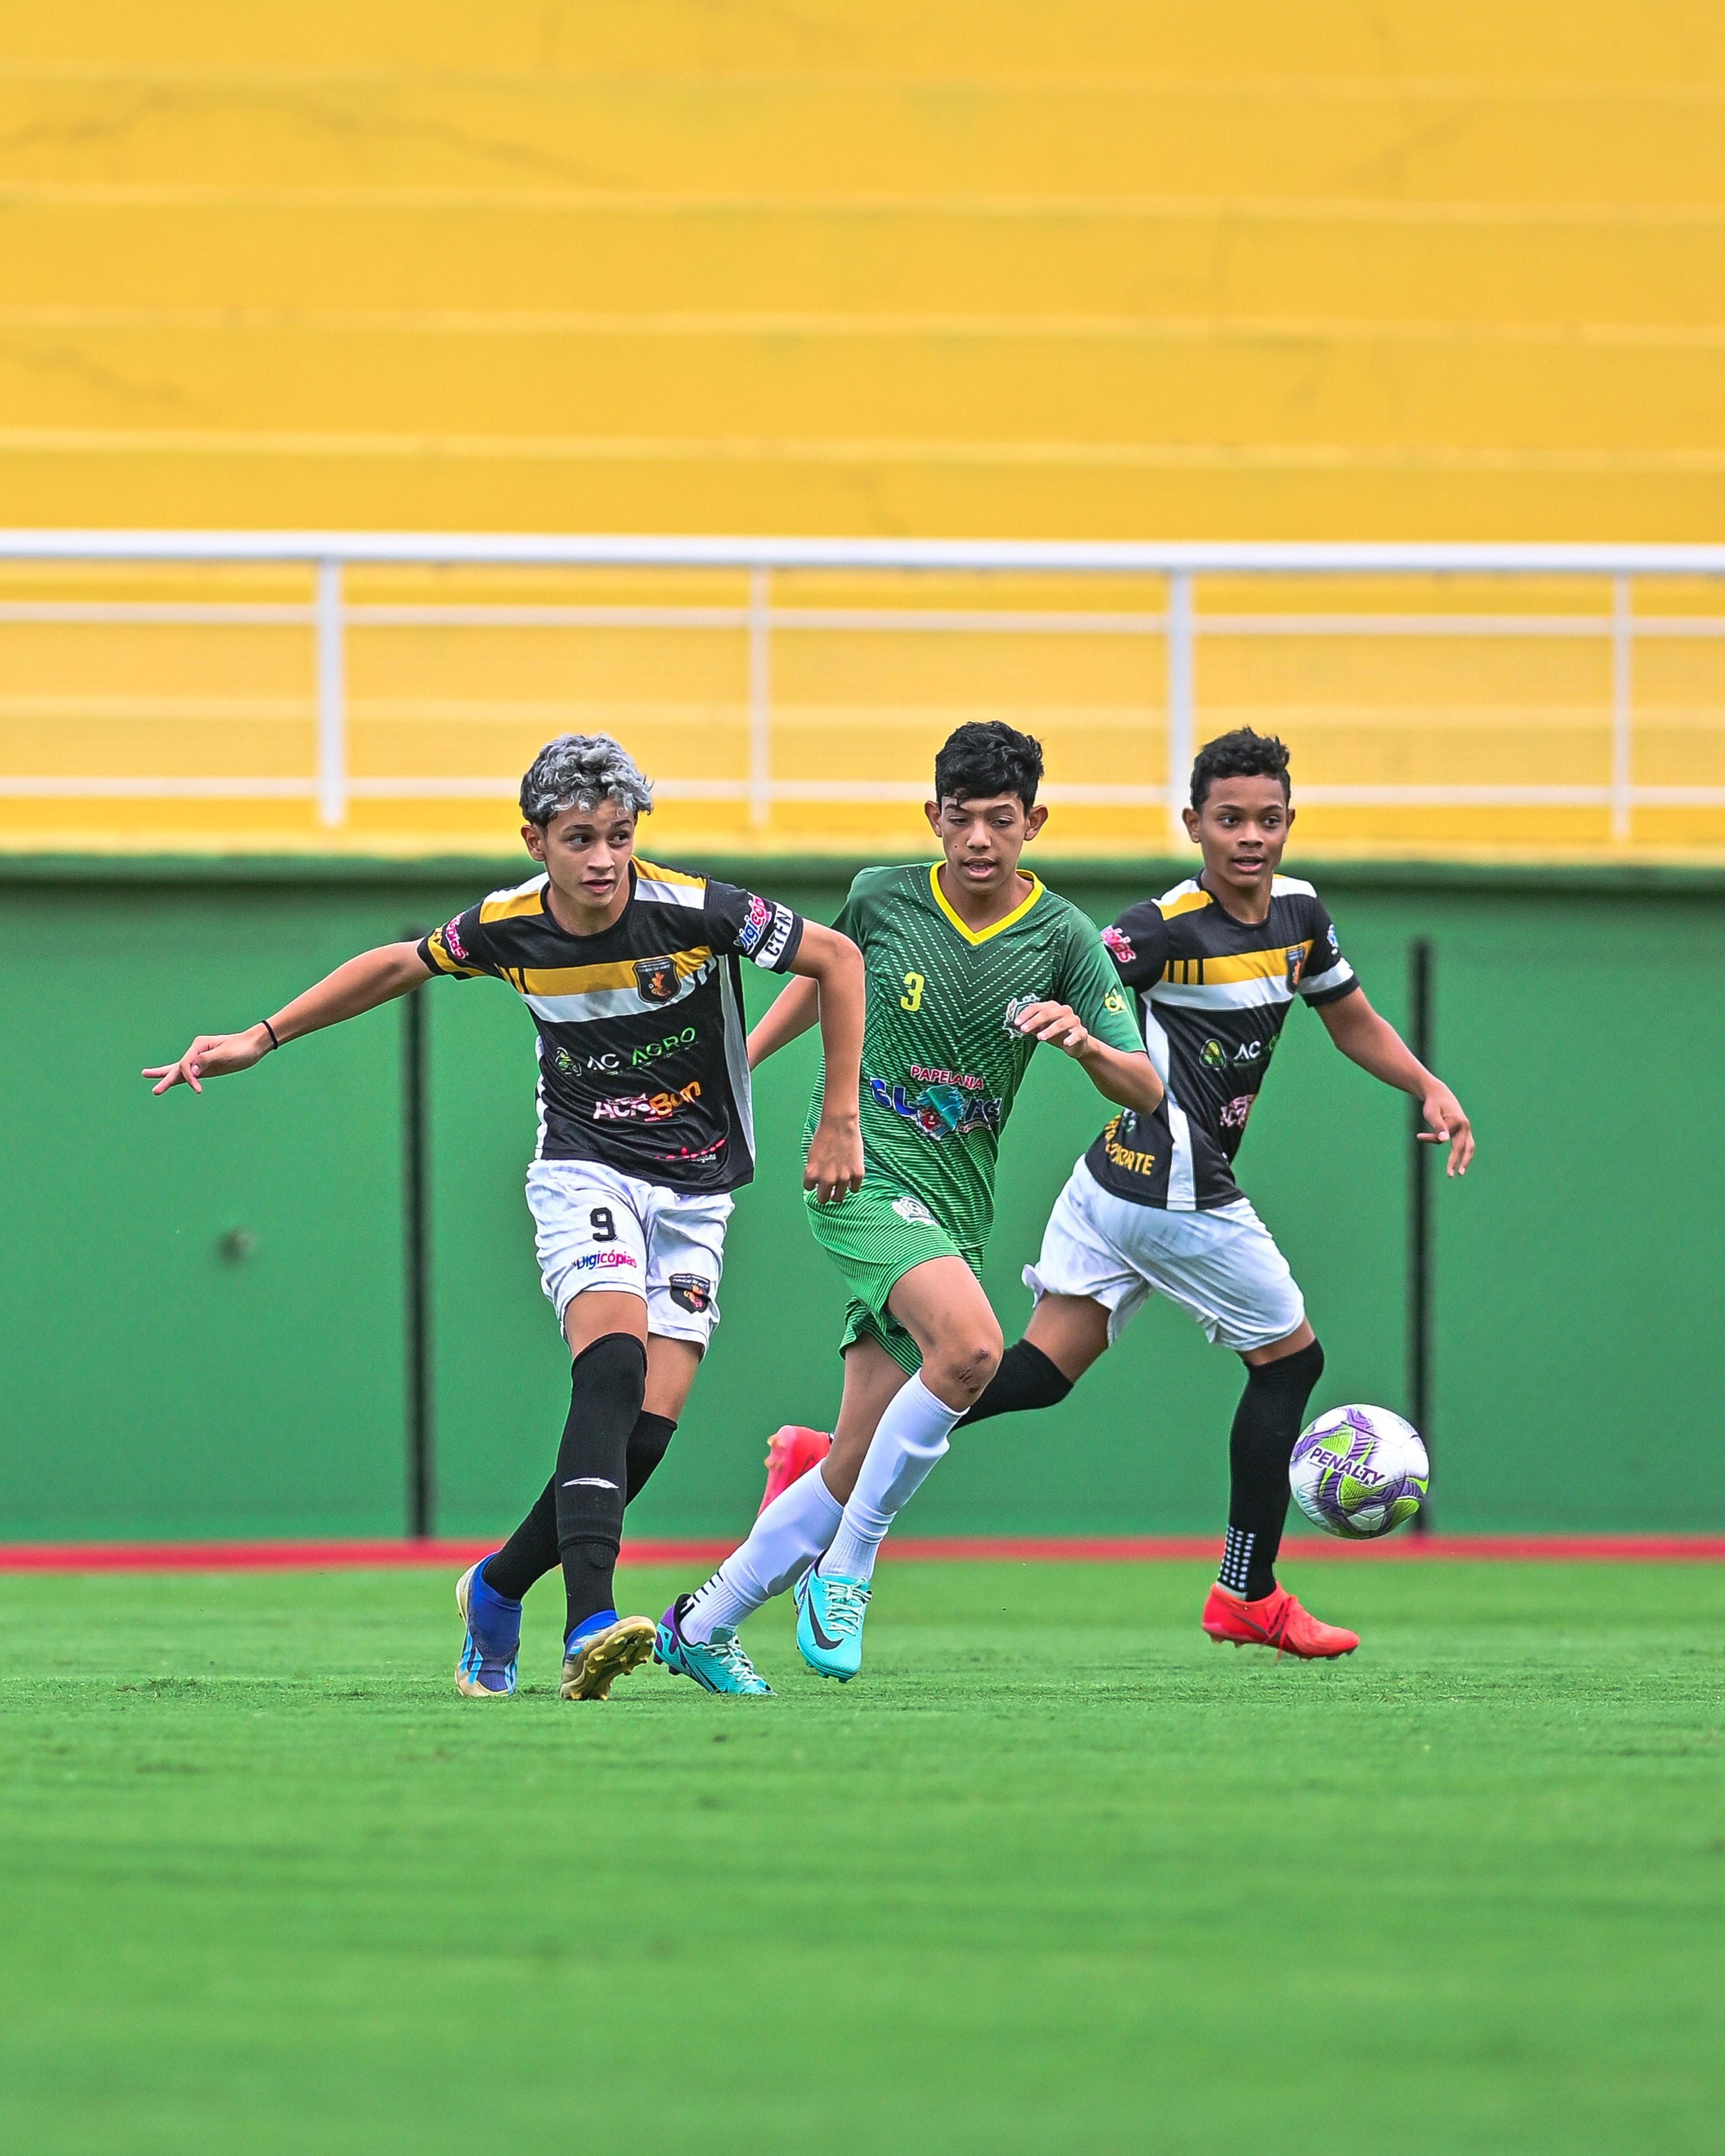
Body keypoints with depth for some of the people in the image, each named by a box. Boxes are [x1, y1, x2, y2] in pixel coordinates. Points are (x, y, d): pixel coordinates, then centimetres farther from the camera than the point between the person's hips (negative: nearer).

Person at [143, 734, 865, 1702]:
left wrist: (840, 1122, -4)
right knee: (612, 1367, -28)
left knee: (645, 1432, -8)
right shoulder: (507, 927, -9)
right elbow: (399, 966, 11)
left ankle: (499, 1588, 16)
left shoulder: (697, 912, -17)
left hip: (697, 1189, 1)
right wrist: (260, 1039, 10)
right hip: (584, 1174, -1)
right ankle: (590, 1625, -40)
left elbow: (838, 958, -6)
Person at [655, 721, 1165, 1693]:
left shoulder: (1063, 938, -1)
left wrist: (1086, 1042, -26)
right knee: (970, 1345, -31)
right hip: (860, 1171, -3)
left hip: (954, 1208, 3)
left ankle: (701, 1627, 20)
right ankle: (846, 1570, -17)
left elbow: (1145, 1092, -6)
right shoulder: (882, 899, -2)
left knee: (855, 1474, 1)